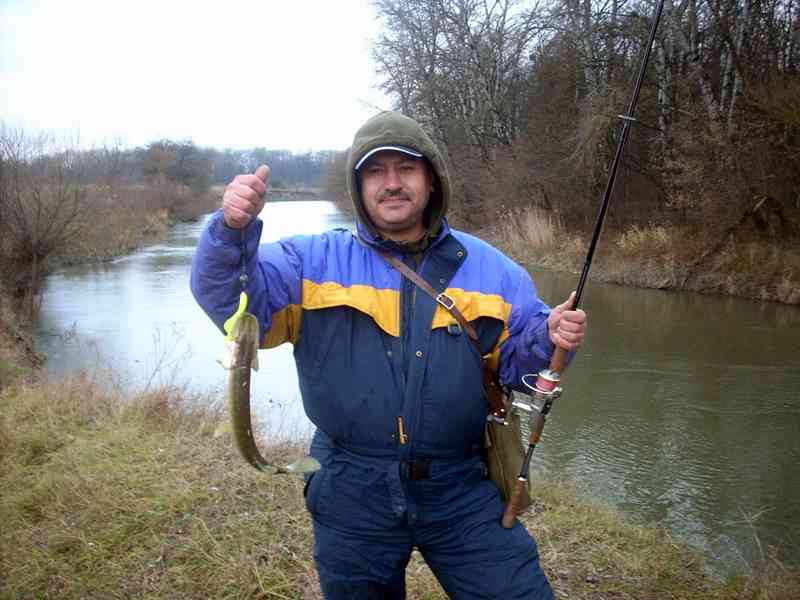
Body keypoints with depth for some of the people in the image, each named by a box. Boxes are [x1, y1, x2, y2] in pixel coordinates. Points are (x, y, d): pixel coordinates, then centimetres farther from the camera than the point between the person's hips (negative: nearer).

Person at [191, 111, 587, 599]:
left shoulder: (488, 266, 4)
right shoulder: (313, 262, -2)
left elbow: (515, 359, 7)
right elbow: (231, 302, -10)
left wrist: (549, 337, -15)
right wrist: (233, 229, -28)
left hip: (463, 491, 1)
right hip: (352, 493, 0)